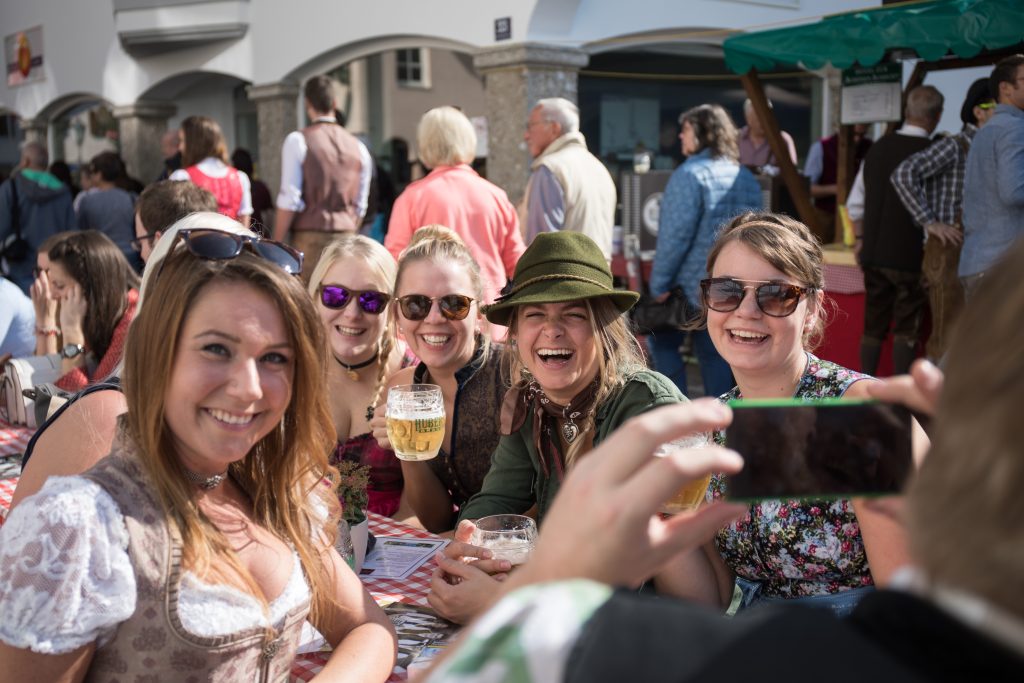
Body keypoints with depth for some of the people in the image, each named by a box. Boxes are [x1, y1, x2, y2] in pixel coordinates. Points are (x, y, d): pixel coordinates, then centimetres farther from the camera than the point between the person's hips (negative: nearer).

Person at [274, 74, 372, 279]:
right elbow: (360, 207, 12)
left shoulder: (298, 141, -4)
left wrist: (277, 245, -2)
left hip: (310, 238, -4)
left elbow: (289, 200, -8)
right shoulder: (358, 147, 10)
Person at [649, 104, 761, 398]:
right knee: (715, 352, 12)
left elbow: (676, 235, -18)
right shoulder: (746, 178, 10)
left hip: (693, 285, -6)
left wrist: (659, 283, -12)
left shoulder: (690, 174, -13)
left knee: (662, 341, 10)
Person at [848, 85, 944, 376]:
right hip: (910, 254, -6)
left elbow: (855, 203, 12)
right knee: (906, 329, 3)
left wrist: (860, 239, 20)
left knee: (873, 326, 14)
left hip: (873, 252, 6)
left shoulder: (879, 147, 7)